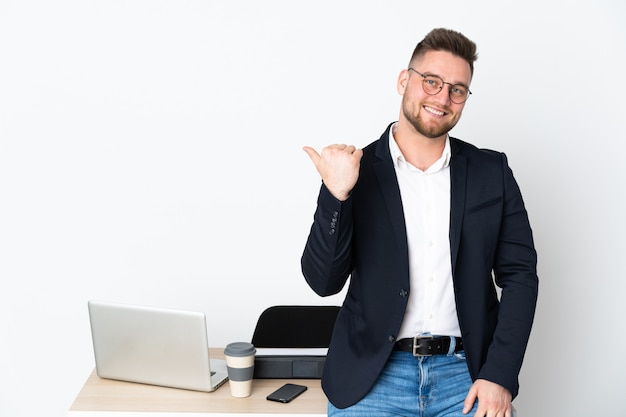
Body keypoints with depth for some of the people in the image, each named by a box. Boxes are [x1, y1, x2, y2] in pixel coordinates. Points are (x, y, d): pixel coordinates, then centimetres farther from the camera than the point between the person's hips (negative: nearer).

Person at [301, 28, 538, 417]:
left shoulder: (492, 171, 5)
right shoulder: (357, 170, 1)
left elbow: (520, 275, 4)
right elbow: (323, 281, -4)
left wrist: (499, 376, -6)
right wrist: (336, 194, -18)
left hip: (467, 373, 1)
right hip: (372, 376, -1)